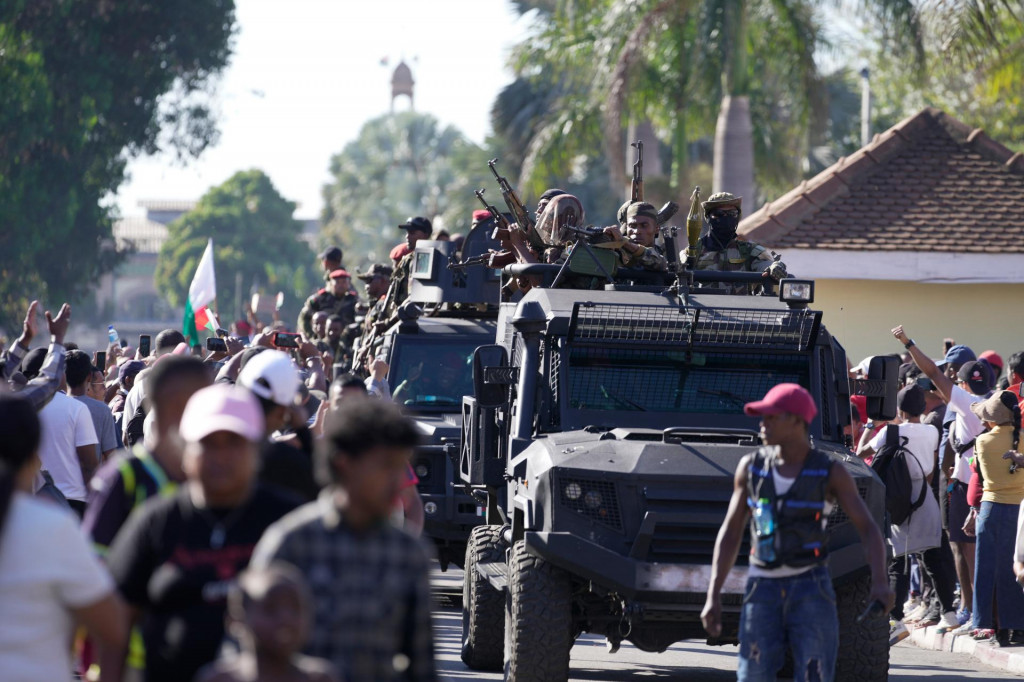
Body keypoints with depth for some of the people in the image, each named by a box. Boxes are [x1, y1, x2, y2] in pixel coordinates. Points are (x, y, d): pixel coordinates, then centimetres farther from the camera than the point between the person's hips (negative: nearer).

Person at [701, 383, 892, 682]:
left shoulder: (830, 472, -2)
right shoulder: (751, 467, 5)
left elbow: (868, 528, -5)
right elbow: (730, 533, 9)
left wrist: (880, 582, -21)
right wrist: (714, 595, 3)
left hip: (811, 588, -2)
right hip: (763, 588, 2)